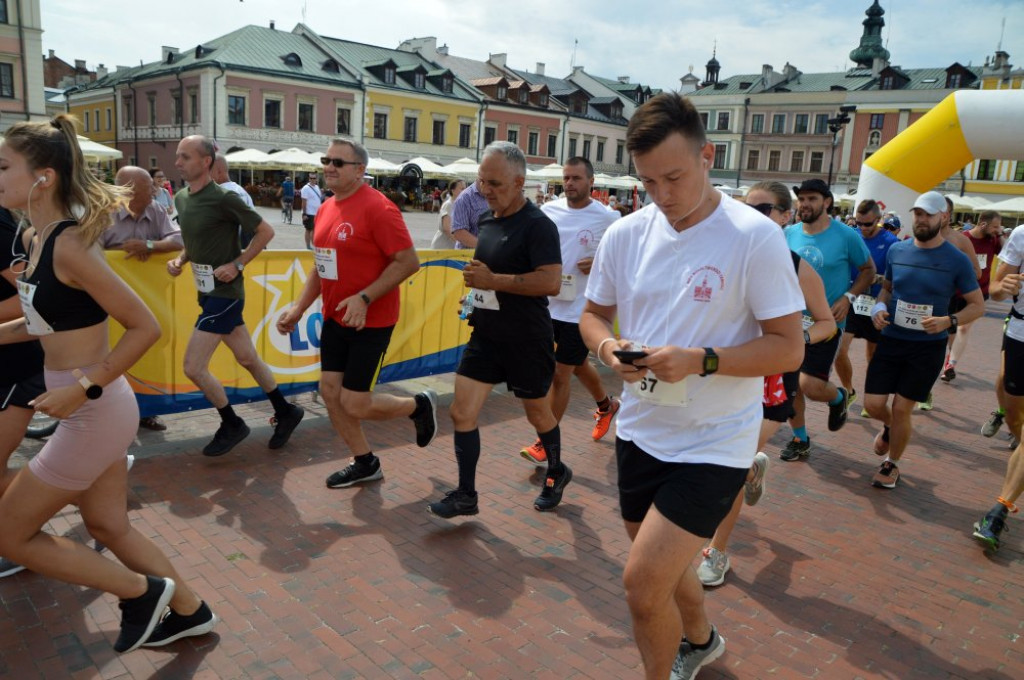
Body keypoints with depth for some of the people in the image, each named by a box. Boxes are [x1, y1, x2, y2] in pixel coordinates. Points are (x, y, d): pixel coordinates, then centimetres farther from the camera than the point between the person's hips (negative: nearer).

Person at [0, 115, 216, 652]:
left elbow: (145, 328, -21)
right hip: (91, 411, 9)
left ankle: (143, 592, 18)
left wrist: (83, 388, -21)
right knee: (108, 526, 21)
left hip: (95, 413, -9)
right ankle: (188, 611, 37)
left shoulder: (70, 246, -21)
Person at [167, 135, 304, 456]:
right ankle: (286, 412, 32)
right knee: (248, 359, 16)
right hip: (207, 291, 8)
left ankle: (232, 425, 14)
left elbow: (265, 231, -12)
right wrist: (180, 259, 3)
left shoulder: (223, 198, -17)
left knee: (193, 367, -7)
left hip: (224, 292, -8)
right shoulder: (181, 198, 7)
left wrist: (237, 264, -16)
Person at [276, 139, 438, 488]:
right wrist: (299, 308, 10)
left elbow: (409, 262, -21)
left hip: (371, 322, -8)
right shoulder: (325, 209, 8)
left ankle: (420, 405, 22)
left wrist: (364, 299, -25)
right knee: (329, 391, 8)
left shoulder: (378, 208, -17)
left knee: (354, 404, -5)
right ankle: (365, 463, 26)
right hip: (334, 318, 8)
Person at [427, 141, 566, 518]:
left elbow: (551, 281, -27)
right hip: (485, 334, 7)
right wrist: (475, 277, 6)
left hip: (526, 340, -6)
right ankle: (465, 495, 13)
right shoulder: (487, 220, 7)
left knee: (537, 412, 14)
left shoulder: (537, 225, -17)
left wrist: (492, 280, -25)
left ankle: (556, 472, 41)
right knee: (462, 412, 0)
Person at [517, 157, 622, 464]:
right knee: (578, 365, 22)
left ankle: (545, 444, 12)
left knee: (559, 374, -1)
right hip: (549, 304, 5)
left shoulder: (608, 218, -8)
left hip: (580, 309, -5)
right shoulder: (548, 210, 3)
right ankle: (606, 406, 50)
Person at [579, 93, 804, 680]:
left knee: (643, 580, -11)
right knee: (662, 569, 22)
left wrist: (701, 360, -27)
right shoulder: (625, 234, -2)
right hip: (641, 430, 6)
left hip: (713, 441, -5)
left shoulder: (755, 237, -15)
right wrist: (608, 348, -13)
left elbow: (789, 348, -13)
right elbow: (594, 314, 10)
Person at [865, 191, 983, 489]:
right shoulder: (897, 250, 0)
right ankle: (889, 427, 38)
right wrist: (879, 307, -5)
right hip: (891, 340, 3)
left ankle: (892, 465, 24)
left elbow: (978, 305, -1)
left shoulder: (957, 260, -8)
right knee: (873, 403, 1)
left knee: (901, 409, 1)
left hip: (927, 346, -3)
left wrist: (949, 321, -20)